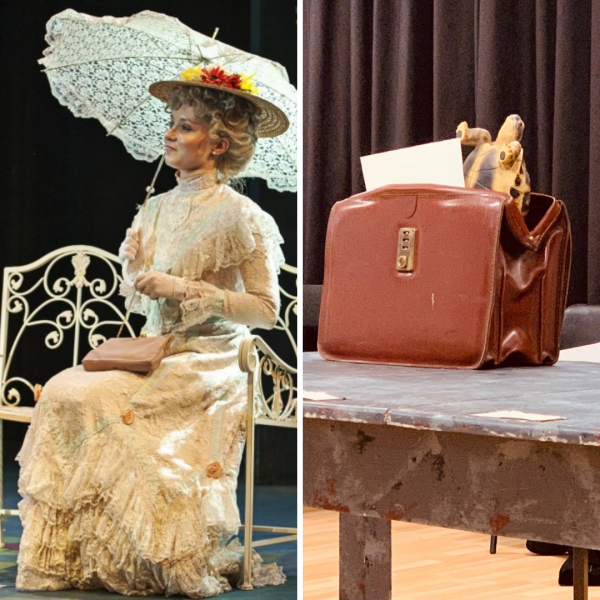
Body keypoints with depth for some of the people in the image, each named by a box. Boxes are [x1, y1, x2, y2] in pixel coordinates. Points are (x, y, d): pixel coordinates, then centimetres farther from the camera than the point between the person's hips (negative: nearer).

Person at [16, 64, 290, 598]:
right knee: (61, 389, -20)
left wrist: (182, 289, -16)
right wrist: (135, 264, -3)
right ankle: (69, 553, -16)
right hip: (154, 353, 6)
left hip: (206, 363, -6)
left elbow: (266, 309, -11)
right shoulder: (158, 208, 14)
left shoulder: (239, 216, -7)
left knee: (87, 398, -25)